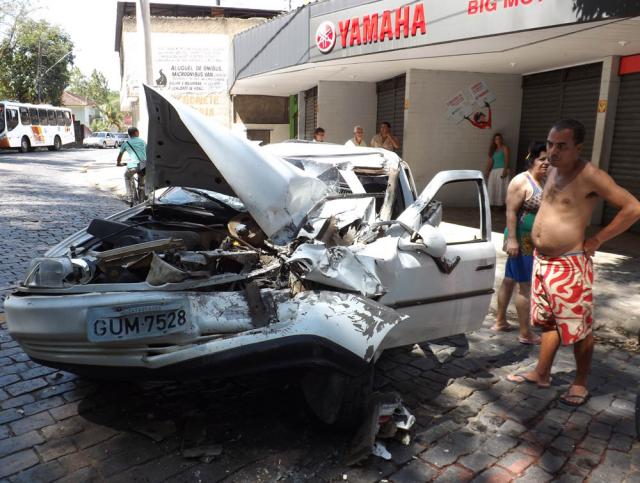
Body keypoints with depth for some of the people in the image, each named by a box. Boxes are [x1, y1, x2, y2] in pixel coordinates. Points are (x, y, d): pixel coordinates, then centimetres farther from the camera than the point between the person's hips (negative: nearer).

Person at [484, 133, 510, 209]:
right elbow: (490, 161, 15)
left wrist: (505, 170, -20)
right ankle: (494, 205, 4)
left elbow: (507, 160, -8)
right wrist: (486, 172, 8)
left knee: (501, 188, -10)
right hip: (494, 171, 7)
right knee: (493, 189, 2)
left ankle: (501, 204, -11)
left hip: (502, 170, -7)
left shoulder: (505, 148, 2)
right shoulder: (493, 149, 19)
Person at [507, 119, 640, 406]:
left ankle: (580, 383, 23)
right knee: (547, 322, 18)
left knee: (578, 328, 6)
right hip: (541, 261, 8)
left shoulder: (590, 176, -16)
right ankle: (542, 373, 32)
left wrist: (596, 240, -15)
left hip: (569, 266, -8)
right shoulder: (553, 170, 8)